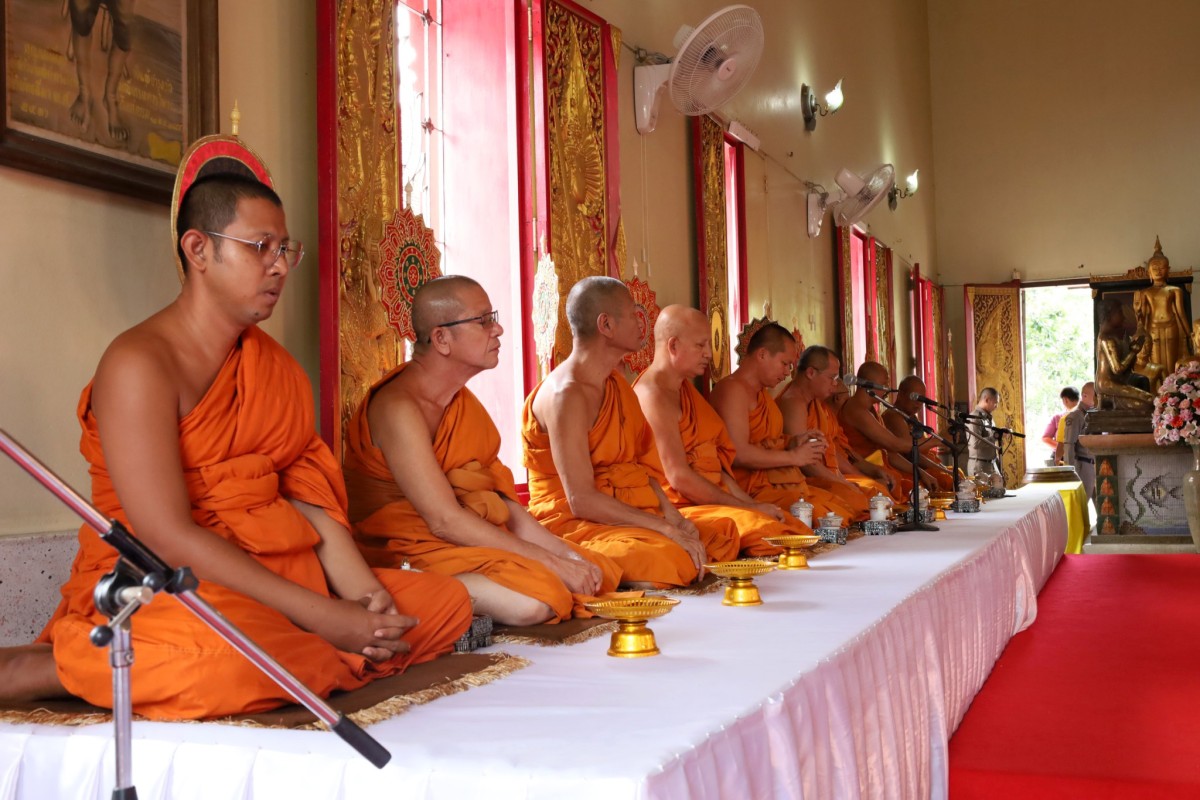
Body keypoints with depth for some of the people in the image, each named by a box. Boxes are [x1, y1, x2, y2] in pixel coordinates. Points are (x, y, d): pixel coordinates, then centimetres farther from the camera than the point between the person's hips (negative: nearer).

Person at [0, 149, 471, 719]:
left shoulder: (275, 365, 14)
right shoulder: (139, 362, -11)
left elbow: (310, 496, 5)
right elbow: (168, 535, -20)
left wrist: (360, 591, -14)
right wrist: (323, 618, -23)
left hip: (274, 575, 7)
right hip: (162, 588, -7)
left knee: (447, 602, -2)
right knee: (234, 654, -40)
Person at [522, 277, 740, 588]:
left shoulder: (615, 383, 14)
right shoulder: (566, 395, -18)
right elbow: (581, 500, -22)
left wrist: (670, 514, -2)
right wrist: (665, 528, -21)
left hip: (623, 512, 10)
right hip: (571, 524, -10)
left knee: (724, 533, 0)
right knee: (668, 558, -33)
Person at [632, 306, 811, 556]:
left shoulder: (685, 387, 19)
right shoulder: (654, 395, -12)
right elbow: (679, 477, -18)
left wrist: (750, 502, 6)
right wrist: (749, 507, -12)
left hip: (713, 499, 9)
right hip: (682, 509, -9)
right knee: (764, 528, -30)